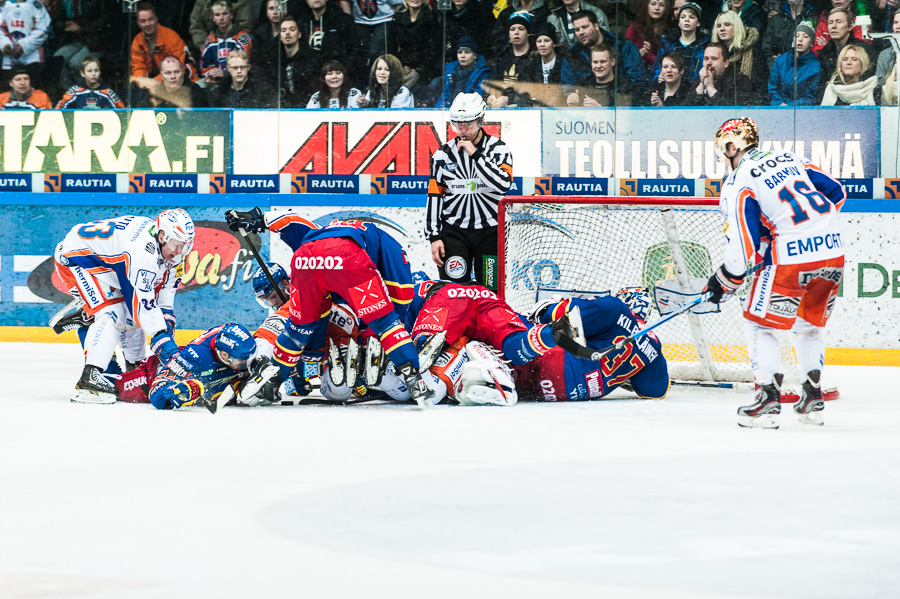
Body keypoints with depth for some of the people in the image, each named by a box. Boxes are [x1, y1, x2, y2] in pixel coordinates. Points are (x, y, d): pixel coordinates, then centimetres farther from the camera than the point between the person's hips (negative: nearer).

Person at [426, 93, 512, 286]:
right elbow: (434, 196, 5)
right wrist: (434, 236, -1)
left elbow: (503, 184, -19)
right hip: (454, 232, 1)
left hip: (490, 232, -1)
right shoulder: (444, 153, 3)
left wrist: (475, 154, -20)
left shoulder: (498, 148, -1)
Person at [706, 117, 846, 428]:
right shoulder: (790, 158, 17)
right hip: (833, 252, 7)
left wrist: (725, 281, 2)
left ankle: (769, 398, -3)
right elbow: (836, 192, 19)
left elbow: (743, 241, -10)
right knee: (809, 325, 23)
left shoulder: (738, 183, -3)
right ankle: (813, 397, 18)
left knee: (759, 324, 7)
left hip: (791, 256, -7)